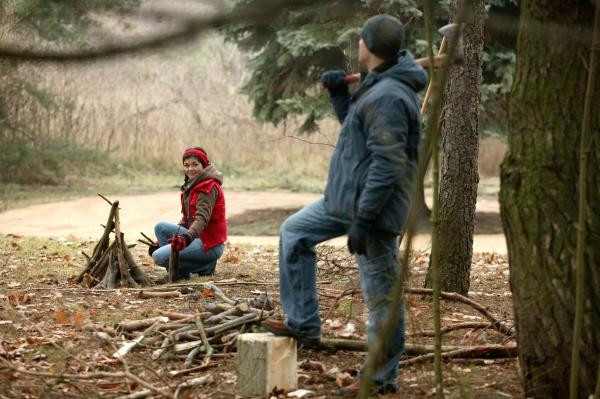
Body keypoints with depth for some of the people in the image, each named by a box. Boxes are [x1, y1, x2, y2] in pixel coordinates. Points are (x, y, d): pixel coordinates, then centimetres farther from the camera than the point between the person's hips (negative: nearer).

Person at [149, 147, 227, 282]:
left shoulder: (209, 186, -13)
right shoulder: (191, 185, 17)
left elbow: (202, 217, -25)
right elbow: (186, 219, 19)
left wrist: (187, 237, -41)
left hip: (210, 244, -9)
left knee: (159, 256, -17)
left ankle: (205, 266, -4)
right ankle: (178, 272, 0)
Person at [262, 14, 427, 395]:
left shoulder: (387, 97, -22)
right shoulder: (377, 85, 10)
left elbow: (387, 165, -26)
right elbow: (355, 124, 26)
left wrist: (363, 220, -26)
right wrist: (339, 93, 8)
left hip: (373, 206, -11)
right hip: (345, 198, 11)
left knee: (381, 294, 0)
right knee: (295, 232, 19)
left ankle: (380, 376, 10)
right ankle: (303, 323, 21)